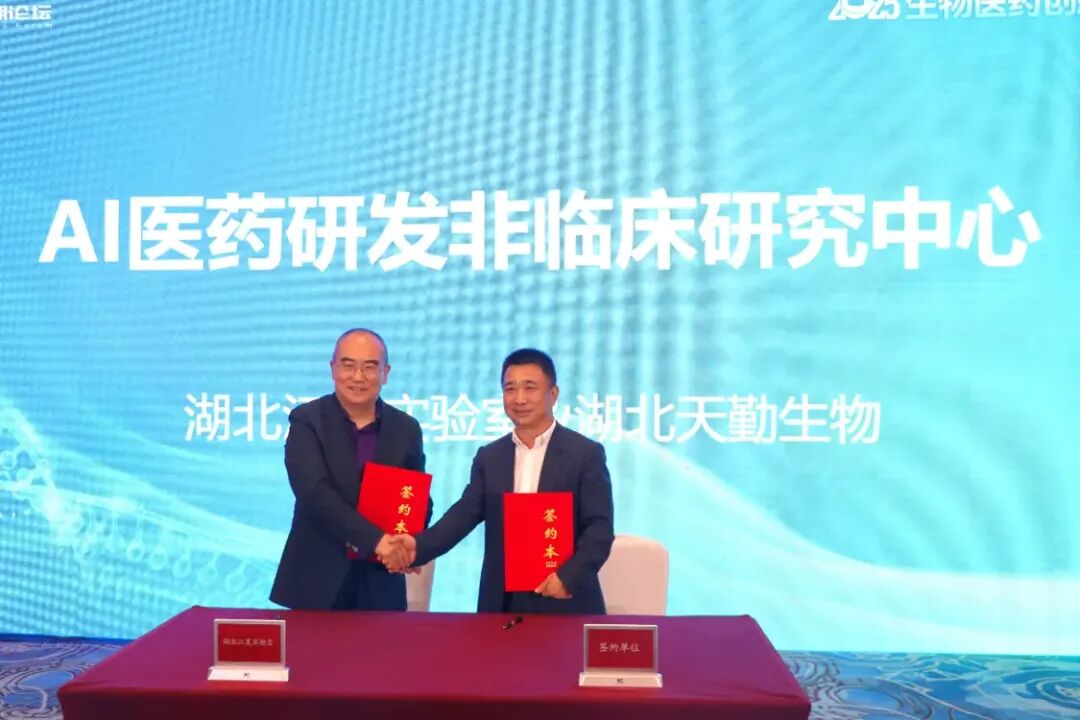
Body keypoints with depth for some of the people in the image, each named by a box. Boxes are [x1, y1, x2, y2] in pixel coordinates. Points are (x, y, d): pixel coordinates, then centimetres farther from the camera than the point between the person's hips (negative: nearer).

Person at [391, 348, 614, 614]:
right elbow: (465, 512, 1)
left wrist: (569, 577, -21)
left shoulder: (586, 453, -3)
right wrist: (420, 545, -17)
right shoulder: (489, 457, 10)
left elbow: (600, 526, -8)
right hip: (502, 601, 4)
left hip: (566, 601, -3)